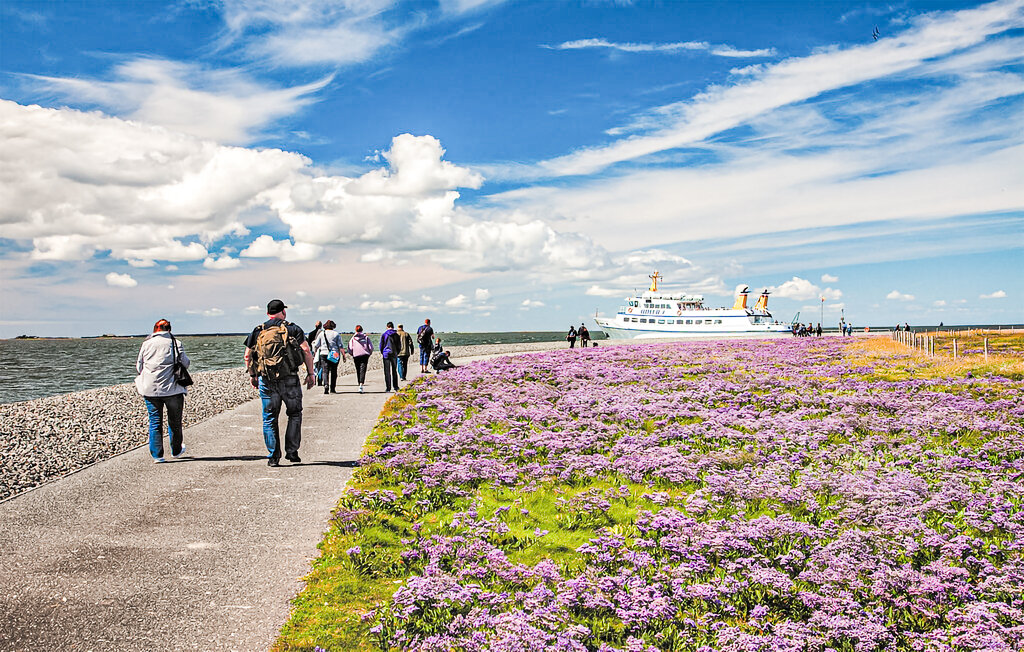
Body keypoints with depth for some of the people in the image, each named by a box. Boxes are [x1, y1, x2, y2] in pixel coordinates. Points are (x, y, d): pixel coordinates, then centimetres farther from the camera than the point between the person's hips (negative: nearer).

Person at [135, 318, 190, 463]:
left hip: (150, 389, 2)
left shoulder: (146, 344, 4)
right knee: (174, 421, 13)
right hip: (172, 388, -2)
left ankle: (157, 455, 7)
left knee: (155, 422, 7)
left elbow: (139, 367, 9)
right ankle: (176, 450, 26)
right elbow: (185, 363, -5)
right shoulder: (175, 343, -4)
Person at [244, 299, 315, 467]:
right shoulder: (293, 329, 2)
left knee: (270, 419, 8)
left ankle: (273, 457, 8)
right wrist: (311, 373, 0)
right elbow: (306, 351, -6)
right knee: (294, 415, 14)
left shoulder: (257, 332, 9)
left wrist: (252, 375, 22)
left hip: (266, 381, 2)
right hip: (289, 379, -2)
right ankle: (292, 452, 10)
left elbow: (247, 356, 10)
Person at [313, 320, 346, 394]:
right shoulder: (336, 334, 2)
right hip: (334, 355, -1)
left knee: (325, 371, 0)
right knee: (333, 372, 8)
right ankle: (332, 389, 8)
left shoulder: (321, 334, 7)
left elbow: (316, 346, 8)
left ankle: (326, 385, -23)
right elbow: (340, 346, -3)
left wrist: (314, 354, 18)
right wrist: (343, 355, -2)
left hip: (324, 354, 1)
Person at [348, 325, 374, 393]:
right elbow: (371, 348, 0)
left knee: (358, 371, 14)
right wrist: (368, 354, 16)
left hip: (356, 356, 1)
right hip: (365, 356, -1)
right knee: (363, 371, -8)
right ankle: (361, 386, -24)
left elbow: (350, 349, -3)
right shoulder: (366, 337, 5)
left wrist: (353, 354, 15)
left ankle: (360, 384, 21)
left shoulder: (353, 338, 4)